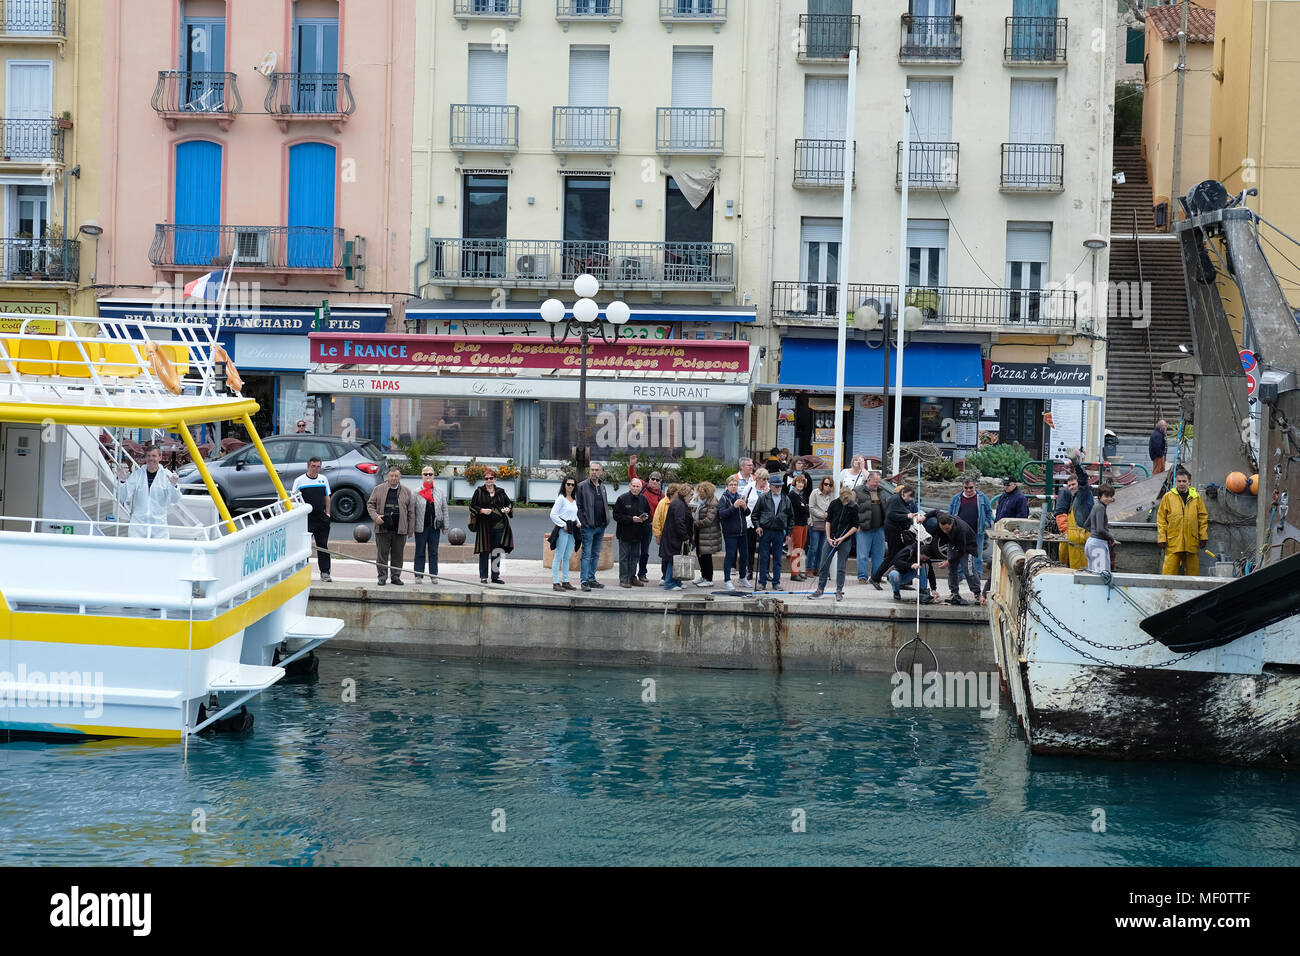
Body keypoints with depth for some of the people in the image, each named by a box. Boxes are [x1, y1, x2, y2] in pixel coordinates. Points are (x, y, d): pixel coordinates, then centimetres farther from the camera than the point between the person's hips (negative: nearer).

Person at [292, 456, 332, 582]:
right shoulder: (299, 480, 1)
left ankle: (325, 572, 7)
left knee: (323, 546, 3)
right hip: (305, 518, -3)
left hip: (321, 517, 3)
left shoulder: (323, 479, 11)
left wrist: (327, 513, 10)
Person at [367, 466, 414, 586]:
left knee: (398, 555, 5)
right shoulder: (378, 489, 8)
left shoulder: (407, 492, 10)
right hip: (383, 529, -1)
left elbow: (411, 512, 10)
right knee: (382, 554, 1)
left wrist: (410, 529, 5)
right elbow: (370, 504, 8)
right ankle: (382, 577, 8)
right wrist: (375, 516, -10)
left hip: (400, 530, 1)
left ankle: (396, 577, 14)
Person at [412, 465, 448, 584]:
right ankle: (418, 575, 10)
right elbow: (412, 510, 1)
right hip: (421, 526, -2)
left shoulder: (439, 492, 7)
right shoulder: (417, 493, 1)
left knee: (433, 552, 6)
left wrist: (445, 525, 6)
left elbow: (444, 509, 10)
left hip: (435, 526, 2)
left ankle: (433, 574, 11)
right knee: (420, 552, 4)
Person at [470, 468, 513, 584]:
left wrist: (508, 509, -2)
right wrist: (482, 510, -14)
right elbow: (472, 506, 2)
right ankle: (483, 577, 7)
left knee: (497, 553, 5)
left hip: (498, 526, 2)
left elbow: (510, 503, 20)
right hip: (484, 526, -2)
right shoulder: (479, 492, 2)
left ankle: (495, 576, 13)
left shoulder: (500, 492, 10)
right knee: (484, 552, 0)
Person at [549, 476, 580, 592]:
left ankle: (565, 581, 16)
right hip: (562, 530, -7)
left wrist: (578, 523, 7)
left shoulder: (574, 499, 15)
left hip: (572, 530, 7)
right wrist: (563, 525, -13)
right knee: (559, 556, -6)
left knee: (567, 557, 11)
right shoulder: (561, 498, -8)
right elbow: (553, 515, -12)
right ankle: (555, 583, -5)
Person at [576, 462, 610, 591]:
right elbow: (579, 507, -8)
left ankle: (591, 579, 18)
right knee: (587, 554, -6)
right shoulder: (582, 487, -6)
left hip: (601, 526, 6)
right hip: (588, 527, -6)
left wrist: (606, 521, 9)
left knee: (595, 554, 11)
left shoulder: (602, 486, 13)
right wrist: (582, 522, -15)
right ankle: (585, 581, -5)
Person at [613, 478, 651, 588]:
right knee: (624, 557, -2)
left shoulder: (643, 499, 7)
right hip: (625, 533, -5)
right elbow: (616, 516, -12)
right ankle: (623, 579, 3)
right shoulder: (622, 498, -9)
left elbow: (648, 513, 19)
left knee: (635, 556, 10)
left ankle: (632, 578, 19)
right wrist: (631, 519, -20)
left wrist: (645, 517, -6)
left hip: (637, 534, 5)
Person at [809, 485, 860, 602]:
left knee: (841, 567, 3)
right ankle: (820, 589, 13)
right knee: (824, 565, 3)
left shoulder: (854, 507, -8)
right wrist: (828, 538, -3)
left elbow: (855, 526, -5)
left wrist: (842, 538, -12)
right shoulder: (834, 504, -3)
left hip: (845, 541, -2)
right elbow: (828, 521, 4)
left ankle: (839, 591, 13)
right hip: (831, 539, 2)